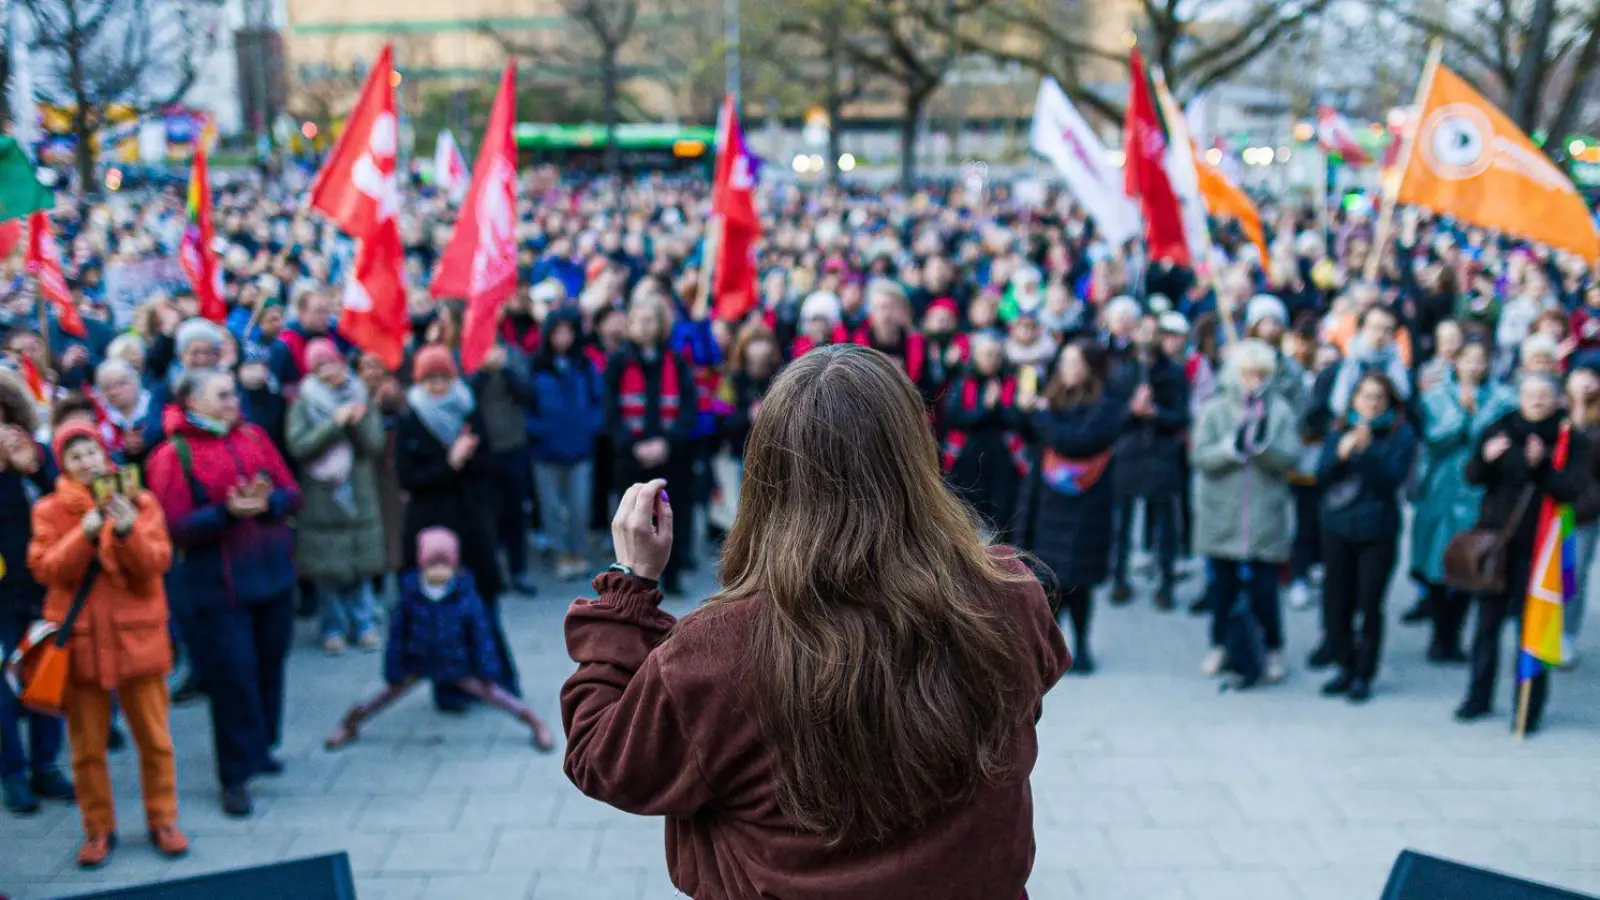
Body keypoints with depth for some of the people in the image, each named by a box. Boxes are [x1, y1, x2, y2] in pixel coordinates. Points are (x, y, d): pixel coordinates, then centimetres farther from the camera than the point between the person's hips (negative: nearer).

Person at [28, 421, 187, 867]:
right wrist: (84, 534, -22)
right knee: (87, 746, 7)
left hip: (138, 635, 0)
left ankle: (162, 821, 21)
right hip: (79, 639, 0)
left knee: (155, 738, 6)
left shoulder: (140, 502, 1)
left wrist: (128, 530, -24)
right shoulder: (50, 511, 2)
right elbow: (44, 569, -9)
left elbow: (157, 563, -7)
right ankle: (98, 829, 20)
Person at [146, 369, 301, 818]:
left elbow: (292, 493, 4)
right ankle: (236, 775, 7)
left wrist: (267, 502, -18)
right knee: (231, 674, -4)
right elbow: (177, 526, -12)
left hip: (272, 573, 5)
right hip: (213, 584, -5)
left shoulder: (254, 436, 7)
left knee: (269, 662, 11)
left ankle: (258, 745, 32)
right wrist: (228, 512, -25)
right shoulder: (172, 456, -7)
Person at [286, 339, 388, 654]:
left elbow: (375, 444, 1)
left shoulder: (361, 398, 9)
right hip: (321, 496, -2)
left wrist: (357, 422, -17)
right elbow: (298, 446, -11)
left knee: (361, 565, 4)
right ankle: (334, 628, 13)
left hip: (359, 495, 2)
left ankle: (364, 624, 16)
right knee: (327, 568, 0)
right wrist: (335, 422, -18)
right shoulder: (303, 404, 2)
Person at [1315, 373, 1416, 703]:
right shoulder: (1340, 432, 8)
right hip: (1337, 528, 3)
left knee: (1369, 605, -1)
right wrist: (1341, 453, -16)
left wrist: (1366, 450, -22)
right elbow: (1322, 476, 1)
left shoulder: (1400, 435, -1)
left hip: (1377, 530, -3)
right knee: (1336, 602, 4)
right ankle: (1345, 666, 20)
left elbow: (1392, 480, -12)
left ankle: (1364, 674, 11)